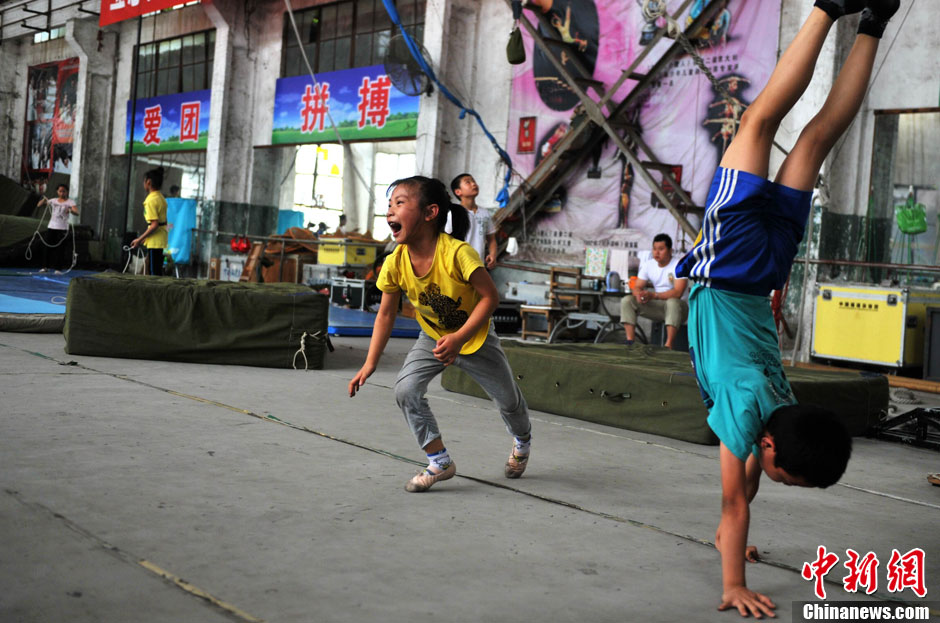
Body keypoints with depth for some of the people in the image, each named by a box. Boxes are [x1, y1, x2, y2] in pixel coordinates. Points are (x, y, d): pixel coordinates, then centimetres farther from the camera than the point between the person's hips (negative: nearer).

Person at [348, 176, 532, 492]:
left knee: (507, 398, 14)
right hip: (432, 338, 3)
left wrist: (459, 338, -38)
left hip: (475, 337, -3)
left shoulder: (456, 253, -36)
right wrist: (370, 364, -10)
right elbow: (386, 314, -7)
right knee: (405, 389, -19)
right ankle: (440, 462, -2)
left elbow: (490, 296, -29)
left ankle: (522, 441, 50)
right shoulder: (394, 263, -21)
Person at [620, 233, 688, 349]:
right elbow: (637, 287, 2)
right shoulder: (648, 264, 5)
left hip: (678, 306, -5)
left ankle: (669, 345, -42)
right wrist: (639, 294, -24)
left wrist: (653, 295, -34)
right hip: (657, 306, 6)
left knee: (673, 302, -41)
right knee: (626, 300, -12)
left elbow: (678, 293, -24)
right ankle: (630, 341, -20)